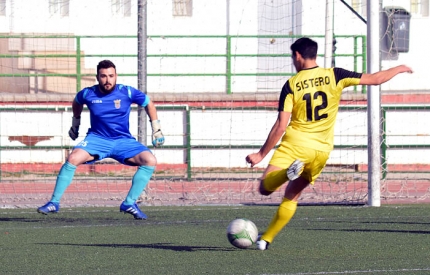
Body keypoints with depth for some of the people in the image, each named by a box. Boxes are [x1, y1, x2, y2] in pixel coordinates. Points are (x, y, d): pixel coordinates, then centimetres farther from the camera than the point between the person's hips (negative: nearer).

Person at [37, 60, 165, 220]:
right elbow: (77, 103, 19)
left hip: (123, 140, 1)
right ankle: (54, 203, -16)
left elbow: (149, 104, 7)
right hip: (97, 139, -1)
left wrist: (157, 129, 6)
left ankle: (129, 203, -12)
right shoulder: (88, 94, -7)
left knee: (150, 161, -23)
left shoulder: (127, 92, -9)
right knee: (73, 159, -27)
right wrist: (75, 123, 24)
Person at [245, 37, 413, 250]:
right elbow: (375, 79, 4)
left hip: (295, 144, -4)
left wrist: (261, 154, -5)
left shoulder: (291, 85, -6)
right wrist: (399, 69, 22)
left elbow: (281, 126, -10)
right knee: (291, 197, 19)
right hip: (321, 150, 4)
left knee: (265, 188, -5)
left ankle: (291, 170, -33)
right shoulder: (334, 76, -1)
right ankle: (266, 239, 16)